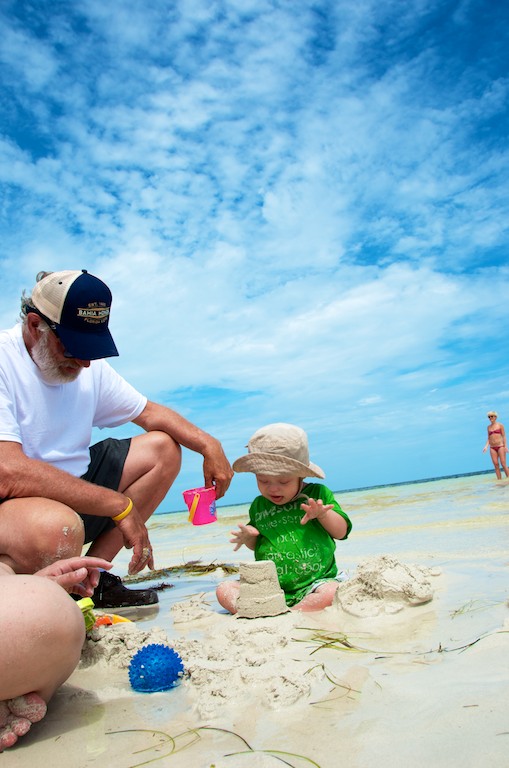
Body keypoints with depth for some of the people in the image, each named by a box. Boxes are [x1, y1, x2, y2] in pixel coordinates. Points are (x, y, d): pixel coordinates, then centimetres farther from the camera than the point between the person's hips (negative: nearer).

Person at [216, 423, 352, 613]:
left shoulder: (317, 494, 1)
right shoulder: (258, 506, 9)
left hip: (315, 582, -3)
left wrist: (323, 514, -15)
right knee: (224, 590, -14)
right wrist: (248, 538, -2)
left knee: (331, 592, -34)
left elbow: (341, 532, 4)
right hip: (270, 587, 3)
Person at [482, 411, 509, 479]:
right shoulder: (489, 427, 13)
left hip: (500, 446, -4)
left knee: (503, 464, -8)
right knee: (496, 465, -2)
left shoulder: (500, 425, 2)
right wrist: (486, 446, 1)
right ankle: (500, 481, 0)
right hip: (492, 448, 4)